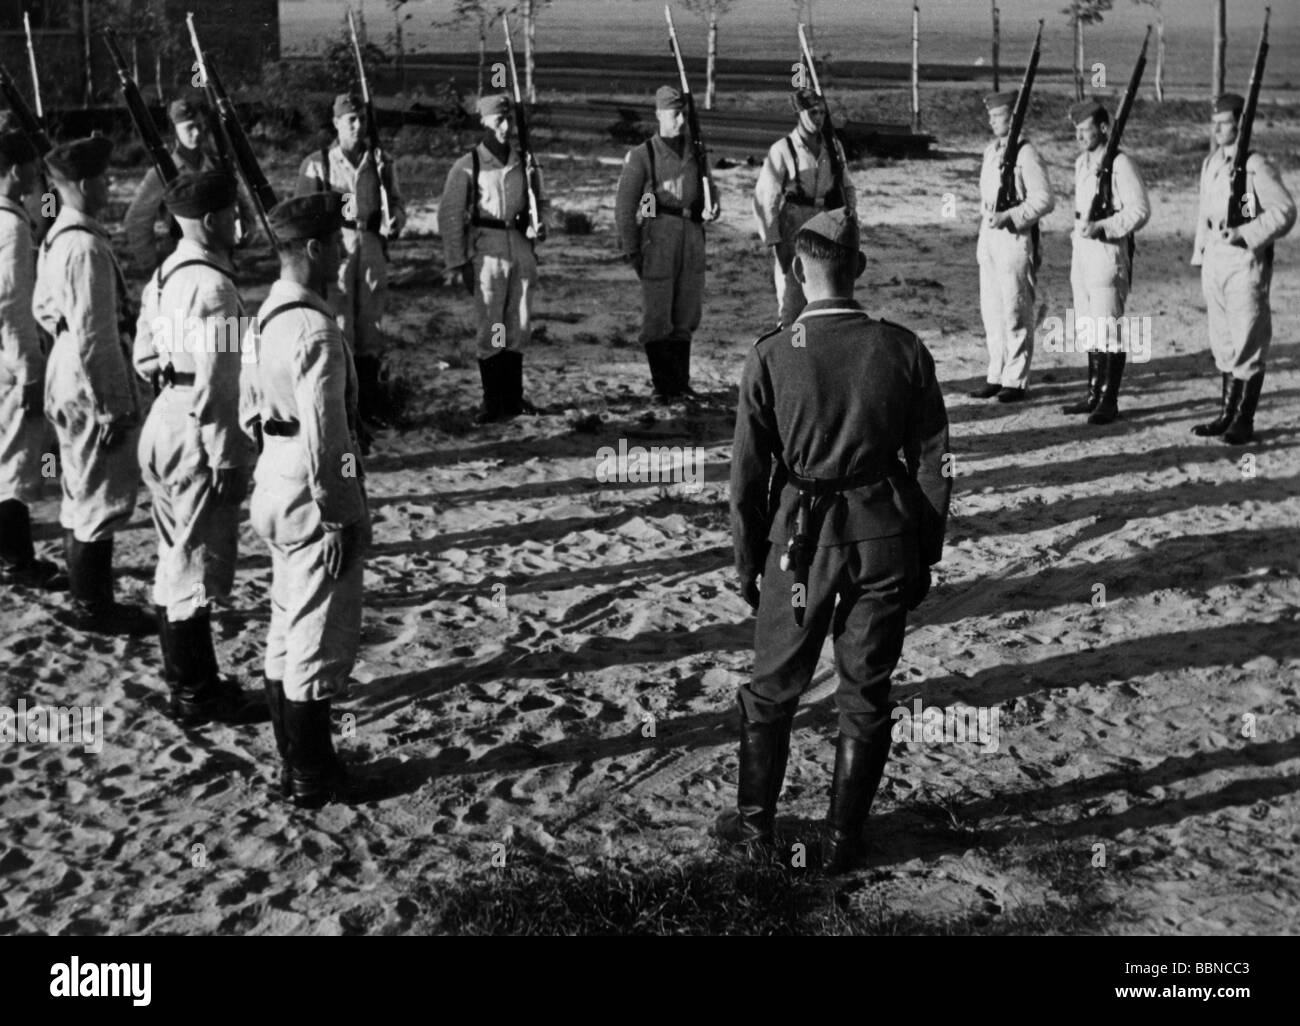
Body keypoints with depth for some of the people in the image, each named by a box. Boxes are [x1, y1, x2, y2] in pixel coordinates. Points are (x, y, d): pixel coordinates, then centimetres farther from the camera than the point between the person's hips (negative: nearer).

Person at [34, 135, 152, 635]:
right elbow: (94, 338, -23)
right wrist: (111, 408, -19)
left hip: (66, 380, 10)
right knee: (101, 499, 1)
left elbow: (44, 308, 19)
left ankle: (90, 600, 29)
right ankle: (94, 609, 12)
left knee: (82, 495, 17)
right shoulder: (86, 247, -22)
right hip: (92, 389, -10)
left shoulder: (58, 237, 8)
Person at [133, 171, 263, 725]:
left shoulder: (165, 275, 9)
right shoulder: (212, 288, -21)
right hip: (198, 439, -10)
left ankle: (186, 679, 33)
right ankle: (196, 697, 13)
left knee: (175, 562, 19)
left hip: (163, 427, 10)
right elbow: (213, 387, -22)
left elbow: (144, 360, 15)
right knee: (199, 569, 1)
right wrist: (228, 461, -17)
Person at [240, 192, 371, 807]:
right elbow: (324, 437, -24)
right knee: (322, 642, 3)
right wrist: (338, 516, -18)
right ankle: (312, 781, 15)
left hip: (275, 492, 10)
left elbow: (250, 408, 15)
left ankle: (295, 763, 32)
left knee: (287, 634, 18)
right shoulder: (316, 330, -22)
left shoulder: (269, 315, 7)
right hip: (313, 503, -10)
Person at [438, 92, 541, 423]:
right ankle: (493, 403, 8)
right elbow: (450, 216, -6)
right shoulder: (467, 167, -5)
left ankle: (513, 397, 22)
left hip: (521, 247, 5)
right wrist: (456, 263, -9)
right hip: (487, 250, -5)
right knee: (491, 329, -1)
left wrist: (535, 222, 7)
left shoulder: (523, 163, 9)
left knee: (520, 327, 9)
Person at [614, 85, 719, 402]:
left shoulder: (696, 154, 11)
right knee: (656, 319, -1)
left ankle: (681, 382, 20)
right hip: (657, 243, -5)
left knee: (686, 318, 10)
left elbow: (710, 193, 19)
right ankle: (662, 385, 9)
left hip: (692, 246, 5)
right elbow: (624, 207, -4)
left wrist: (711, 210, -5)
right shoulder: (641, 156, -4)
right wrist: (631, 251, -8)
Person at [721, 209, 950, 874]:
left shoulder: (771, 357, -11)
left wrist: (748, 564, 7)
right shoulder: (903, 350, -6)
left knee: (772, 688, 18)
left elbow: (747, 476, -6)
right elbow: (934, 464, 0)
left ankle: (755, 822, 32)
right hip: (886, 534, 2)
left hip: (803, 540, -1)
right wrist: (925, 555, 11)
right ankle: (843, 839, 25)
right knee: (866, 695, 15)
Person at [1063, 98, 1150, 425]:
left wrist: (1102, 227, -23)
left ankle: (1109, 401, -1)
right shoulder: (1081, 163, 14)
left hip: (1109, 252, -8)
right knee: (1088, 329, 12)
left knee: (1109, 330, -6)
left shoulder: (1121, 164, -11)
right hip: (1082, 251, 8)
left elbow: (1140, 210, -15)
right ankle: (1094, 394, 21)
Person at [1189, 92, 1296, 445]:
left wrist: (1244, 233, -20)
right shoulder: (1210, 164, 13)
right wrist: (1199, 253, 14)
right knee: (1223, 342, 13)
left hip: (1246, 263, -7)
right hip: (1215, 261, 7)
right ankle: (1228, 413, 22)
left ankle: (1244, 421, 3)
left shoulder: (1256, 167, -10)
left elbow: (1285, 211, -13)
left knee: (1248, 344, -2)